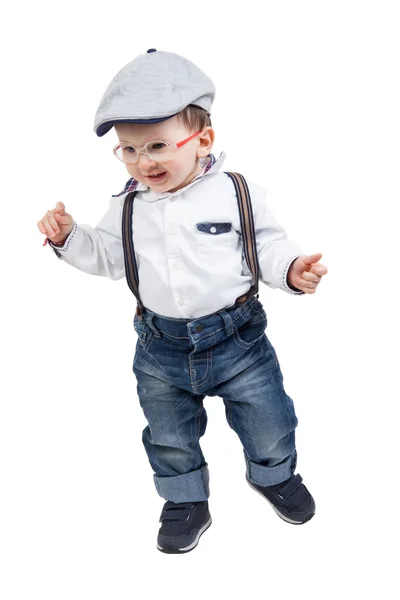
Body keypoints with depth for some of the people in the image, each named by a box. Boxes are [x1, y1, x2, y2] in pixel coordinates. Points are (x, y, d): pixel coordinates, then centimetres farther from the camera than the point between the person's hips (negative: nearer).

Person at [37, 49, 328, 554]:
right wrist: (69, 237, -5)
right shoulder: (128, 207, -1)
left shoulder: (237, 194, -10)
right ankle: (186, 503, 44)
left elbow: (267, 246, -4)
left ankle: (273, 474, 47)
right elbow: (106, 257, 10)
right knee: (168, 436, 18)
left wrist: (291, 268, -23)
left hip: (237, 339, -2)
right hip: (162, 347, 2)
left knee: (269, 423, 13)